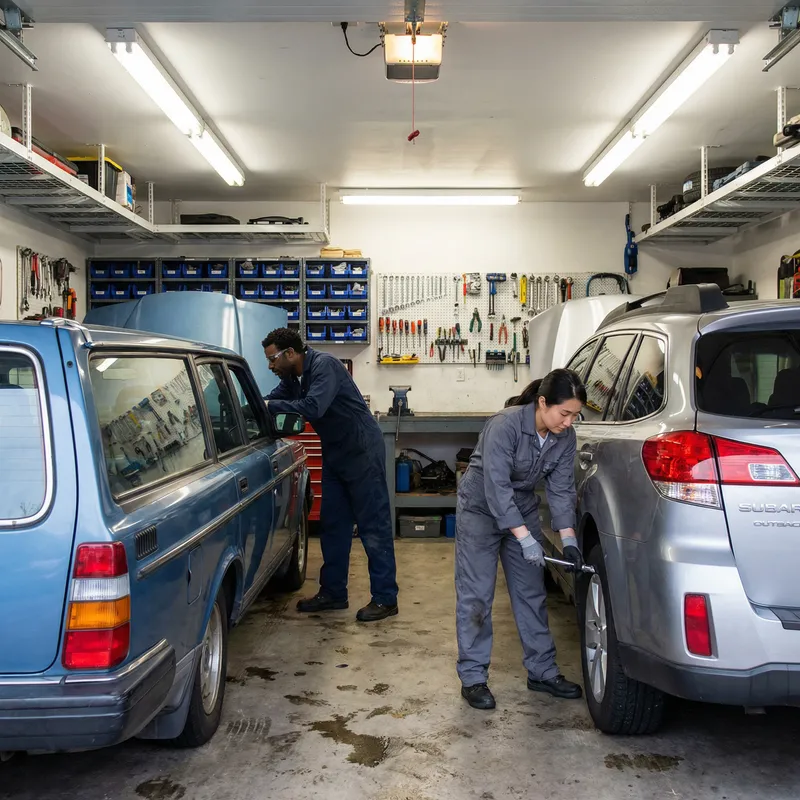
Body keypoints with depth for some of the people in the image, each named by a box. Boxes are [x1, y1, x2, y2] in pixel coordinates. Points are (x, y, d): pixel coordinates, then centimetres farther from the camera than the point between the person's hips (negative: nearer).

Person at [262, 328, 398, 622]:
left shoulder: (324, 365, -21)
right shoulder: (292, 378, 7)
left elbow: (312, 408, -33)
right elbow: (270, 402, 7)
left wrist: (268, 406, -27)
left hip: (362, 451, -9)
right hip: (334, 454, 9)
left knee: (373, 525, -4)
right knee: (332, 525, 12)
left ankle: (385, 598, 2)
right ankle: (333, 593, 22)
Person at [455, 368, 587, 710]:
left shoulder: (565, 438, -10)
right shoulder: (506, 425, -30)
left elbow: (561, 489, -7)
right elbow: (496, 486, -32)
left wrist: (569, 540, -16)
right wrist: (525, 538, -34)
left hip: (522, 508, 6)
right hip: (481, 507, -6)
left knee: (531, 592, 9)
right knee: (476, 594, -6)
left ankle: (543, 671, 19)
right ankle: (473, 677, 3)